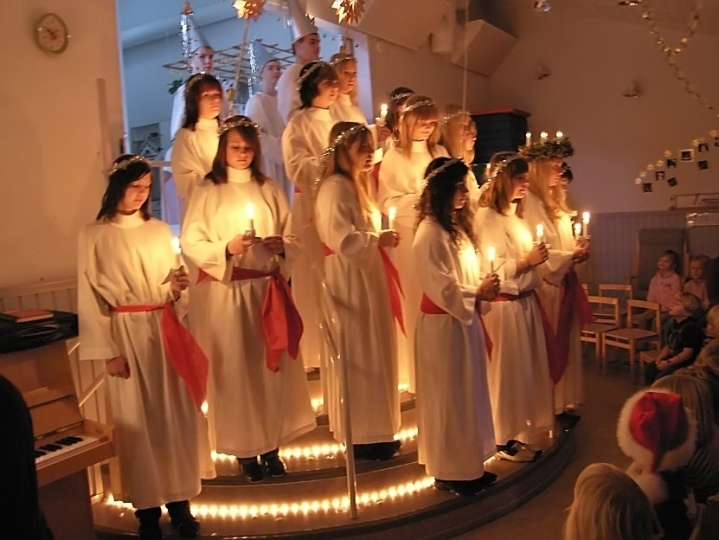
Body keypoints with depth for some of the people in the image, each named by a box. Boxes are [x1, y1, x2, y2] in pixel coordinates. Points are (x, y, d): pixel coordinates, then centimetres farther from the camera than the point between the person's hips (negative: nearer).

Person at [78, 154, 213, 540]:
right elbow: (89, 298, -6)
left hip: (166, 331, 4)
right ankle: (147, 508, 15)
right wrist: (108, 351, -10)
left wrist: (177, 289, -8)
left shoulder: (160, 231, 10)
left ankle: (179, 500, 19)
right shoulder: (94, 236, -3)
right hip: (127, 335, -4)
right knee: (137, 420, 3)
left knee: (175, 415, 6)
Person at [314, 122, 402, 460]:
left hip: (367, 278, 10)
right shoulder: (336, 187, -16)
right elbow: (342, 240, -24)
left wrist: (380, 239, 9)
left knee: (372, 355, 15)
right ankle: (361, 437, 10)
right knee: (358, 358, -2)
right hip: (350, 281, -10)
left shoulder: (354, 185, 16)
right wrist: (378, 239, -13)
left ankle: (373, 431, 26)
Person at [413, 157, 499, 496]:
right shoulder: (430, 232, -17)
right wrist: (477, 293, -12)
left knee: (467, 394, 15)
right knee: (449, 397, 2)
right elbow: (441, 288, -20)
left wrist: (484, 289, 0)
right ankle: (449, 472, 16)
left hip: (465, 321, 9)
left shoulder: (457, 226, 12)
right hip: (443, 325, -9)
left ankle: (467, 465, 27)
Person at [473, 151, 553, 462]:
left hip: (526, 302, 9)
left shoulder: (517, 215, 15)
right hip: (504, 304, -8)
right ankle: (506, 441, 12)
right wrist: (528, 261, -22)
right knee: (507, 371, 0)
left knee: (529, 367, 12)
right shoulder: (487, 217, -11)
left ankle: (522, 433, 24)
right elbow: (492, 268, -18)